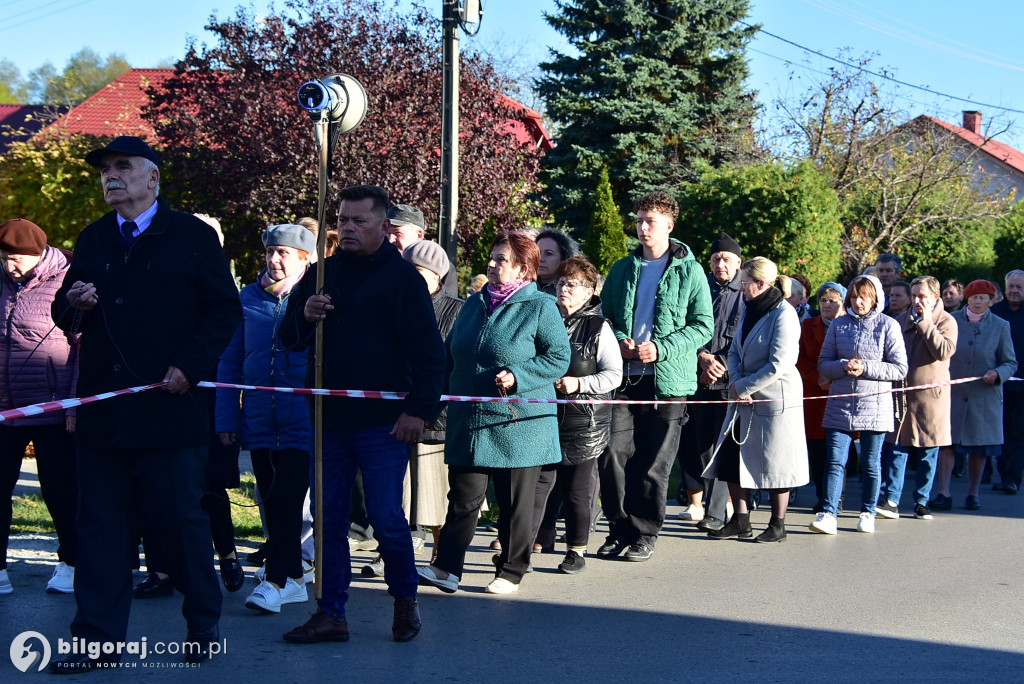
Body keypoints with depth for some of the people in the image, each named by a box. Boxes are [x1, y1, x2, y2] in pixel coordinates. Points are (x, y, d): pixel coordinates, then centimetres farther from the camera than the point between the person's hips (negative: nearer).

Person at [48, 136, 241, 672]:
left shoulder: (192, 236, 1)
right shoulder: (92, 239, 16)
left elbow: (224, 309, -2)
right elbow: (63, 313, 17)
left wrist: (189, 366, -12)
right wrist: (75, 305, -7)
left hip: (169, 404, -4)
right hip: (102, 405, 5)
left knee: (182, 518, 2)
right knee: (98, 523, 4)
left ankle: (203, 627, 18)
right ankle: (98, 639, 10)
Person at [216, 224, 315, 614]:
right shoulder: (249, 299, 9)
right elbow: (230, 362, 11)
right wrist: (226, 418, 4)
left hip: (301, 422, -4)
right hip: (258, 421, 5)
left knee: (285, 500, -9)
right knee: (272, 503, 10)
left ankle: (275, 581, -5)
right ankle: (293, 579, 20)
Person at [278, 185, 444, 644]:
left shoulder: (401, 276, -2)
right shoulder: (321, 274, 13)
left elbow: (428, 349, -5)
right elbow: (289, 339, 15)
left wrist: (419, 409, -13)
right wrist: (303, 316, -7)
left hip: (382, 422, -5)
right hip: (329, 421, 5)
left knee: (386, 519, -3)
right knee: (329, 520, 7)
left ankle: (405, 598, 20)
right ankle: (330, 614, 13)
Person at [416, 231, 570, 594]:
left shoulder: (540, 308, -4)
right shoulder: (474, 304, 14)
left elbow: (559, 358, -9)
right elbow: (450, 355, 22)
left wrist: (517, 376, -20)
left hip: (517, 423, -5)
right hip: (468, 421, 5)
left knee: (515, 503, 5)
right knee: (463, 498, 2)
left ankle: (511, 571, 15)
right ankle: (446, 568, 4)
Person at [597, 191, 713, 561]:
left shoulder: (689, 271, 2)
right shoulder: (622, 269, 13)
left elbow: (703, 325, -2)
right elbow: (604, 315, 18)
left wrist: (661, 348, -14)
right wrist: (619, 342, -4)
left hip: (667, 379, -3)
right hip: (623, 377, 3)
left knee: (654, 463, 1)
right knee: (613, 455, -3)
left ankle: (645, 533, 13)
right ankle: (620, 528, 11)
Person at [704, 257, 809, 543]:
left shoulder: (783, 314, -16)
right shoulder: (748, 310, 9)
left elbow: (778, 365, -20)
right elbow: (735, 351, 10)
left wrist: (742, 387, -15)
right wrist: (736, 383, -9)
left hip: (776, 399, -8)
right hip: (745, 400, 8)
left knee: (775, 463, 2)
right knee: (732, 456, 6)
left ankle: (778, 525, 14)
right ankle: (741, 521, 15)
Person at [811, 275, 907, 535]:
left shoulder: (888, 326, 0)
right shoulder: (838, 325, 8)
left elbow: (900, 368, -4)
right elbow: (823, 364, 7)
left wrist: (866, 368, -14)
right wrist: (843, 367, -14)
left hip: (874, 405, -2)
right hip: (840, 404, 2)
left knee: (871, 464, 7)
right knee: (835, 461, -6)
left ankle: (867, 513, 19)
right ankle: (828, 514, -7)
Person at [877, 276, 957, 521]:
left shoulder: (946, 321, -1)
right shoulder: (902, 319, 11)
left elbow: (944, 351, -19)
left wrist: (926, 322, -16)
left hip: (931, 396, -3)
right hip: (901, 394, 3)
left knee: (928, 454, 4)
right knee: (896, 449, -2)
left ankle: (922, 502, 13)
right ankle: (890, 500, -1)